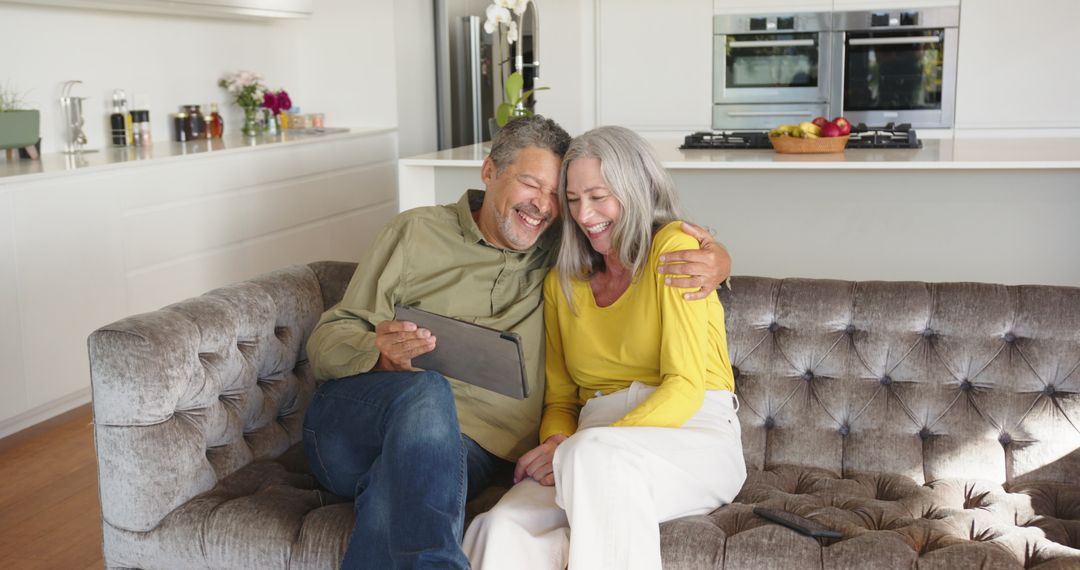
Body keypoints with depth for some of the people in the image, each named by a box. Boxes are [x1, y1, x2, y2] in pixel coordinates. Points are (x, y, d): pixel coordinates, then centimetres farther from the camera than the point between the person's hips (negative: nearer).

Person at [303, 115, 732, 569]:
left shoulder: (560, 256, 16)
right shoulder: (417, 231, 9)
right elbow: (327, 339, 5)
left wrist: (716, 259, -3)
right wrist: (379, 353, -19)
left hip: (471, 450, 0)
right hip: (350, 423, 0)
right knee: (427, 392, -37)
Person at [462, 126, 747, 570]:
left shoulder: (674, 247, -1)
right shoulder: (561, 283, 18)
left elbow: (685, 387, -9)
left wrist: (576, 449, -17)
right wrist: (557, 443, -6)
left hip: (694, 437, -3)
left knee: (594, 453, -39)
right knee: (501, 530, -30)